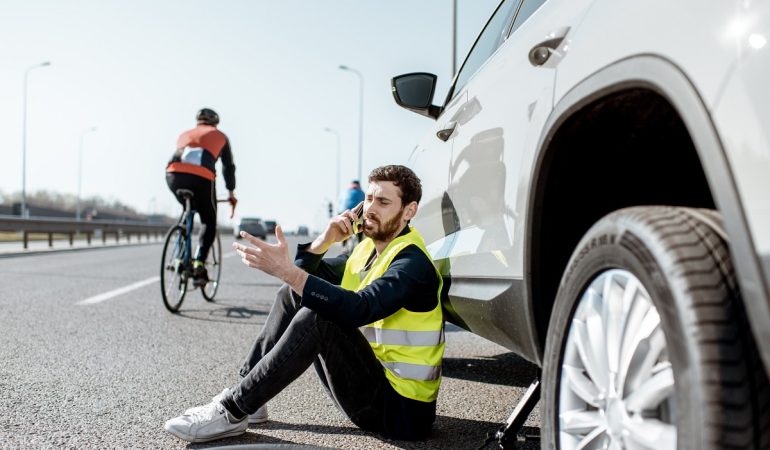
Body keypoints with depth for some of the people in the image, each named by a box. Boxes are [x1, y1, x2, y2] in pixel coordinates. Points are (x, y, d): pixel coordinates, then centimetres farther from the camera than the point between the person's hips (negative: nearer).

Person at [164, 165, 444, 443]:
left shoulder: (411, 262, -18)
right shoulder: (368, 249, 10)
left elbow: (358, 310, -36)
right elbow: (305, 274, 9)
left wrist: (286, 270, -39)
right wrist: (325, 241, -9)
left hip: (398, 407, -8)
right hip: (368, 377, 9)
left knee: (318, 318, -30)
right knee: (292, 295, 5)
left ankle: (232, 412, -19)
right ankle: (243, 392, 2)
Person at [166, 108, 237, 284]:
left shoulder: (184, 134, 36)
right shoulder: (220, 136, 30)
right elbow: (228, 167, 34)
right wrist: (231, 193, 45)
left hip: (173, 174, 3)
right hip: (201, 178, -3)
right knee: (209, 222, 17)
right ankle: (198, 264, 1)